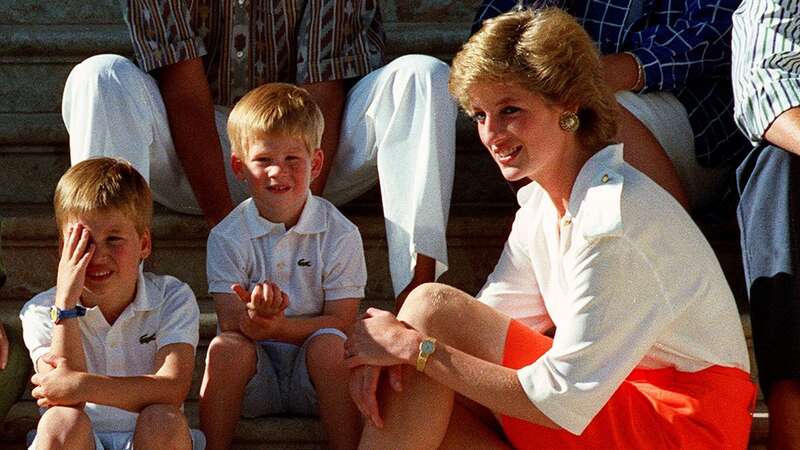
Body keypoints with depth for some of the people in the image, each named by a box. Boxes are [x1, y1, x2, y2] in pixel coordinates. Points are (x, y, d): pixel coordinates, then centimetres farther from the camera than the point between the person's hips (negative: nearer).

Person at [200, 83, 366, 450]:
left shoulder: (339, 234, -4)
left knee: (328, 344, -30)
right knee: (225, 347, -28)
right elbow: (232, 324, -9)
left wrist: (275, 327, -26)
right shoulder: (227, 237, -2)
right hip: (254, 380, 1)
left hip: (312, 378, 0)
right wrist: (254, 316, -35)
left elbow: (341, 322, -8)